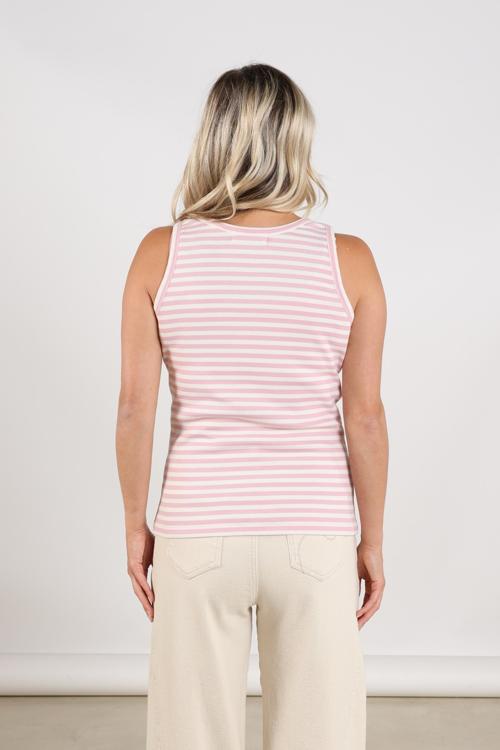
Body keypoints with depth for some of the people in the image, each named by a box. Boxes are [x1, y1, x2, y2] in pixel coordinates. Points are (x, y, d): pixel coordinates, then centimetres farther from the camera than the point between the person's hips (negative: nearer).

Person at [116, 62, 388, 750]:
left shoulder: (160, 253, -6)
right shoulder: (349, 260, -6)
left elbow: (135, 407, -6)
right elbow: (365, 417, -6)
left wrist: (136, 524, 6)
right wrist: (372, 539, 5)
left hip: (198, 531, 1)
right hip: (314, 533, 0)